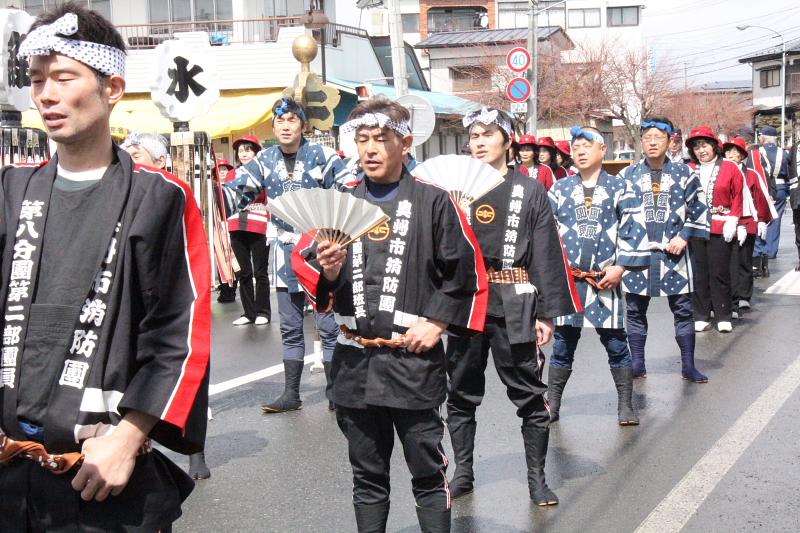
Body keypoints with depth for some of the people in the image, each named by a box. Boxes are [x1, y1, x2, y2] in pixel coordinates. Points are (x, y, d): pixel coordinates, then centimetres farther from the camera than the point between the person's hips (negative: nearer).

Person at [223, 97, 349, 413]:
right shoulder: (265, 160, 5)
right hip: (286, 253, 5)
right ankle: (291, 394, 21)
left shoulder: (321, 156, -8)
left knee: (329, 325, 1)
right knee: (290, 328, 12)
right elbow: (238, 191, 1)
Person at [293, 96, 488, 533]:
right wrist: (328, 272, -11)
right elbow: (306, 265, 11)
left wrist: (438, 321, -7)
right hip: (354, 362, 4)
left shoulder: (432, 201, 0)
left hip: (414, 361, -3)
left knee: (427, 473, 5)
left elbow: (466, 271, 1)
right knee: (367, 476, 14)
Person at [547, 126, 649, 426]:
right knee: (563, 343, 7)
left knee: (616, 343, 3)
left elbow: (634, 230, 0)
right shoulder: (560, 189, 9)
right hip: (566, 279, 2)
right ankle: (551, 405, 15)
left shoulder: (620, 187, 4)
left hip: (606, 278, -1)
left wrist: (621, 266, -8)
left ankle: (625, 406, 14)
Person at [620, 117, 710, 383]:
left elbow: (698, 209, 5)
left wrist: (684, 237, -5)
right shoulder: (627, 175, 3)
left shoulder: (684, 173, 2)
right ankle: (637, 363, 18)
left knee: (683, 308, 4)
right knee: (635, 309, 6)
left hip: (673, 252, 0)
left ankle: (688, 365, 14)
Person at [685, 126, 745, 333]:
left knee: (720, 273, 1)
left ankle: (723, 317, 9)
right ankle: (701, 317, 12)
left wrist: (732, 221, -7)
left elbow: (738, 197, 2)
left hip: (721, 229, -2)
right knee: (699, 273, 5)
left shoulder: (730, 168, 1)